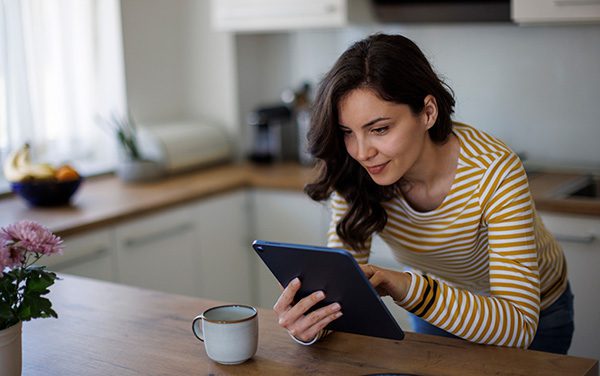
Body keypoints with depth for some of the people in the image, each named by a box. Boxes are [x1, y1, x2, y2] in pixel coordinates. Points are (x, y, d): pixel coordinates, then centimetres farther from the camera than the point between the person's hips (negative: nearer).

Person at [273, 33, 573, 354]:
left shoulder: (494, 173, -34)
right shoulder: (354, 176, -22)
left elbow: (518, 326, -38)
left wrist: (410, 289, -51)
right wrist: (310, 322, -43)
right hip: (435, 310, 3)